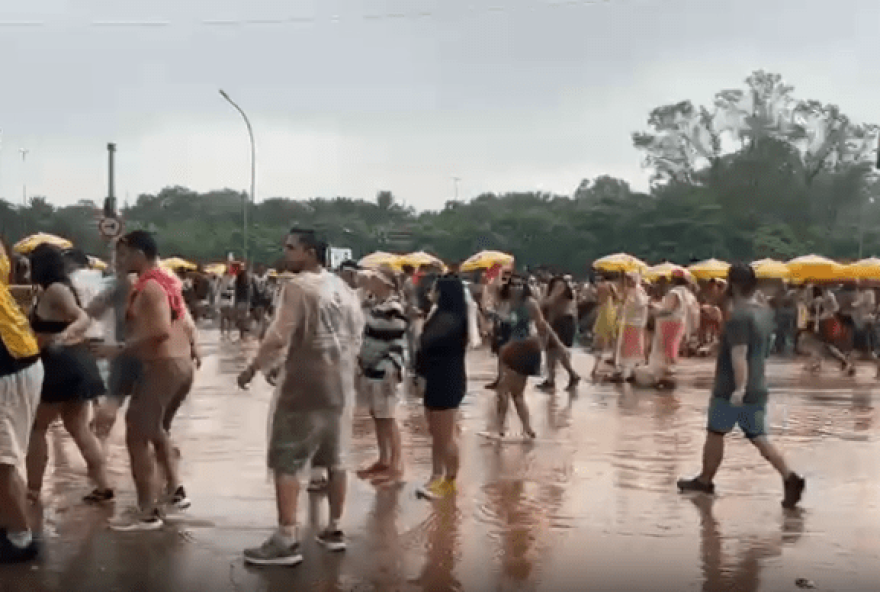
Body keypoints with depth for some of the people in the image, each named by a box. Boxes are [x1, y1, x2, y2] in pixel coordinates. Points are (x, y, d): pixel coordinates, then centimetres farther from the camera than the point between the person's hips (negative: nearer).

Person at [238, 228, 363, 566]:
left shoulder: (298, 286, -13)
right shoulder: (341, 287, 11)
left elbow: (279, 336, -19)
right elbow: (356, 334, 15)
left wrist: (253, 368, -8)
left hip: (304, 384, -8)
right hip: (337, 383, 8)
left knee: (286, 461, -4)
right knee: (333, 457, 16)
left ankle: (286, 540, -8)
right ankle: (334, 529, 24)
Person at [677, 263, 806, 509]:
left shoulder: (738, 317, -19)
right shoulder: (765, 312, 8)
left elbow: (739, 354, -30)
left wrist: (739, 387, -37)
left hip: (731, 389, -7)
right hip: (757, 389, 7)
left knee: (715, 433, 9)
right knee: (758, 437, 8)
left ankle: (705, 480, 23)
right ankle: (790, 477, -7)